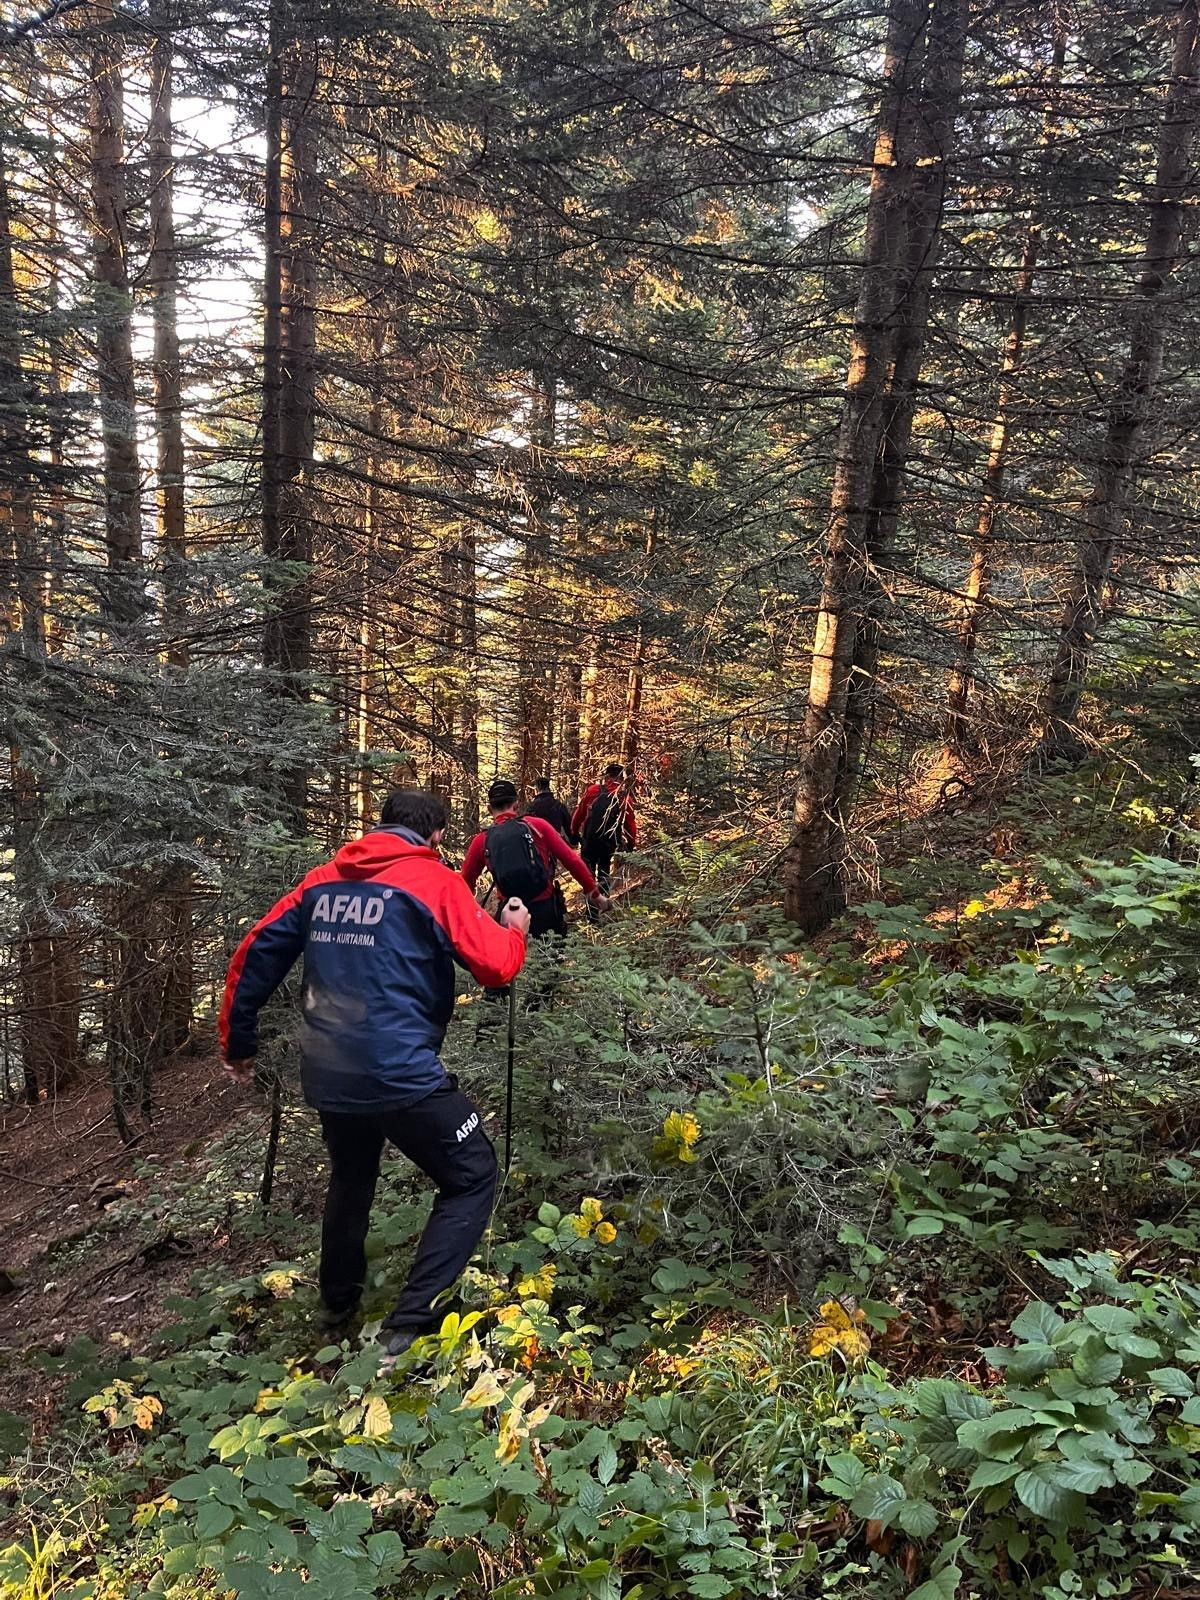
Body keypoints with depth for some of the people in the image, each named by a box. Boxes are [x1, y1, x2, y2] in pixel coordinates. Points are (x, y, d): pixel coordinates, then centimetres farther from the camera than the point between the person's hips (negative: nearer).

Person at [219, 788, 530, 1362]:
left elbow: (255, 956, 12)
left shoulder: (321, 881, 10)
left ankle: (339, 1302, 47)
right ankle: (409, 1325, 0)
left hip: (326, 1074, 7)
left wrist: (237, 1043, 23)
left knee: (351, 1179, 31)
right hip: (400, 1073, -6)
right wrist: (514, 930, 13)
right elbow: (495, 966, -10)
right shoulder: (435, 880, -6)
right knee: (472, 1179, 8)